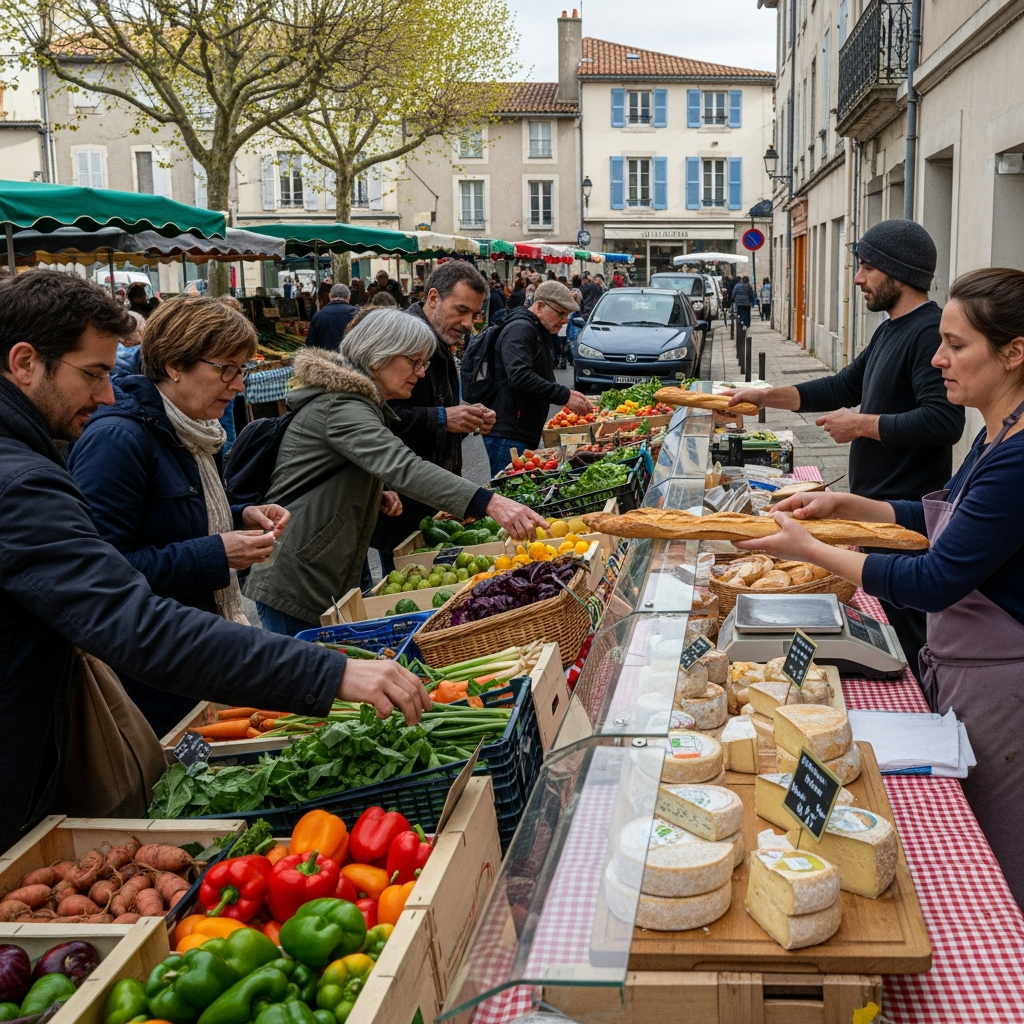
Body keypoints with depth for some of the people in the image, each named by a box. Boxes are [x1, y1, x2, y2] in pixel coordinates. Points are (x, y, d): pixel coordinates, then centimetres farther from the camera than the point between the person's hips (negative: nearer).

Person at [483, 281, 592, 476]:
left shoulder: (540, 332, 20)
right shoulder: (519, 330, -13)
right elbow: (519, 377, -28)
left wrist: (570, 397, 12)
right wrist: (565, 396, -26)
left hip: (527, 435, 10)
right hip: (508, 436, -10)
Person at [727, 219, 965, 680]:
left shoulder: (930, 332, -18)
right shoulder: (890, 329, 15)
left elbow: (943, 421, -27)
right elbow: (845, 386, 22)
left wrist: (861, 424, -17)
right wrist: (768, 396, 13)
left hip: (906, 509, -10)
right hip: (877, 503, 10)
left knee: (908, 629, -3)